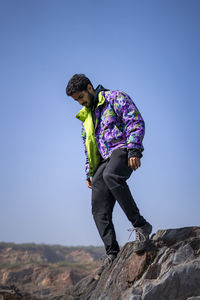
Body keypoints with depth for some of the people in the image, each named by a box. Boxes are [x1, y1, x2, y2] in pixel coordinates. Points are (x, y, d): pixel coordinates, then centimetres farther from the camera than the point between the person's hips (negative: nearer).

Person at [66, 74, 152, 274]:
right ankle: (112, 253, -1)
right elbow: (88, 147, 30)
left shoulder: (115, 98, 4)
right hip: (103, 160, 8)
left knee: (111, 176, -40)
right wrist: (89, 173, 21)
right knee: (99, 210, -5)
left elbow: (136, 122, -6)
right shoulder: (86, 116, 26)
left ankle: (141, 225, -33)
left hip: (121, 150, -7)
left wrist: (134, 150, -18)